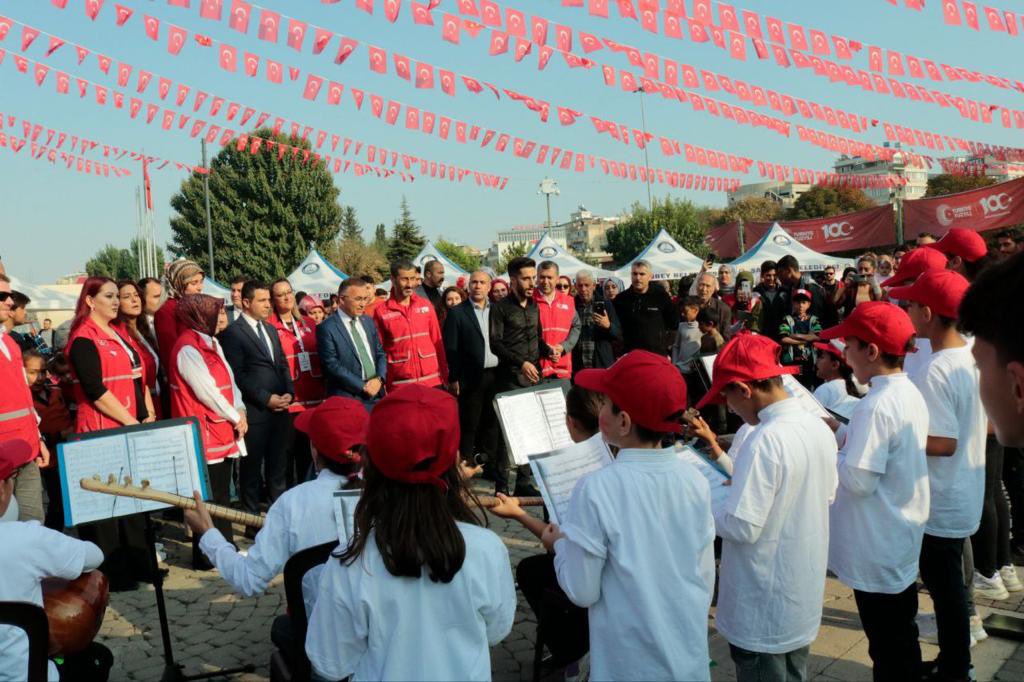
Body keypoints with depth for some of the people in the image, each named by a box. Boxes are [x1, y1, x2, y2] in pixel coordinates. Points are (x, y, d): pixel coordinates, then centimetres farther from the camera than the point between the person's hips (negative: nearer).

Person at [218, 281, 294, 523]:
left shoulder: (270, 330, 17)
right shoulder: (233, 332, -7)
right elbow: (237, 375, -12)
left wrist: (289, 393, 3)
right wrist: (266, 398, -14)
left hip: (279, 408, 7)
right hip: (254, 410, -7)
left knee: (277, 464, 13)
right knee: (252, 466, 4)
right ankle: (252, 516, 13)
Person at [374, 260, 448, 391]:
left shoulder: (425, 305, 5)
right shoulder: (381, 312, -2)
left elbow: (437, 341, 9)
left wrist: (444, 375, 6)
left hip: (432, 381, 2)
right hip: (400, 385, -2)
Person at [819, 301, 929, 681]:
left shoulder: (875, 405, -26)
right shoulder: (911, 394, 3)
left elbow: (858, 480, -26)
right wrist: (840, 431, 4)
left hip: (877, 549, -9)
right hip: (904, 542, 9)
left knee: (886, 649, 8)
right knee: (902, 635, 23)